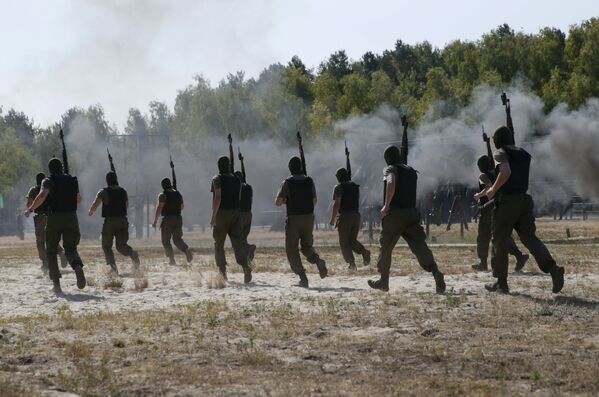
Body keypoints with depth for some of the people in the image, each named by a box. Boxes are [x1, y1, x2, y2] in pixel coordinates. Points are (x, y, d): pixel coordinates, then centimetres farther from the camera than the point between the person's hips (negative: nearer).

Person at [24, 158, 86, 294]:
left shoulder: (49, 181, -3)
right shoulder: (72, 181, 12)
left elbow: (42, 196, -22)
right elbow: (78, 199, 25)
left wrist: (30, 209, -14)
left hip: (54, 218, -3)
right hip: (71, 217, 3)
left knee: (51, 251, 11)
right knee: (71, 248, 6)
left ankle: (56, 283, 3)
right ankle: (78, 267, -29)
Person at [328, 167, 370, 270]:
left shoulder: (339, 187, -6)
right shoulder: (355, 186, 14)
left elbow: (337, 204, -13)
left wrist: (333, 219, -7)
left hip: (345, 216, -6)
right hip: (356, 215, 6)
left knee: (344, 242, 3)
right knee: (352, 240, 14)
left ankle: (351, 262, -11)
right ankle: (364, 252, -12)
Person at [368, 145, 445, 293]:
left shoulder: (390, 169, -5)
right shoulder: (411, 171, 17)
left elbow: (391, 184, -26)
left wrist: (386, 206, -19)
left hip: (395, 214, -5)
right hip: (412, 213, 5)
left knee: (386, 247, 12)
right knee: (419, 245, -4)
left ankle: (383, 281, 21)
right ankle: (436, 273, -26)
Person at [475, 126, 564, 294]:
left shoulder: (500, 153, -7)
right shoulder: (524, 154, 17)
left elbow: (506, 172, -28)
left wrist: (493, 190, -14)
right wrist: (484, 192, 33)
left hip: (506, 201, -6)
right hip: (524, 200, 6)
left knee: (500, 241, 7)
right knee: (529, 237, 4)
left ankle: (501, 282, 12)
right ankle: (552, 268, -18)